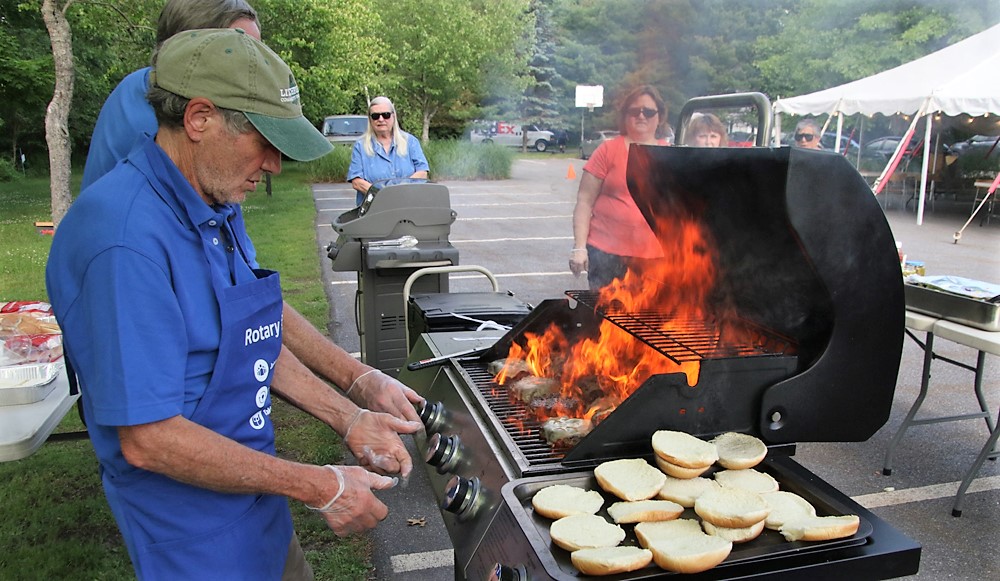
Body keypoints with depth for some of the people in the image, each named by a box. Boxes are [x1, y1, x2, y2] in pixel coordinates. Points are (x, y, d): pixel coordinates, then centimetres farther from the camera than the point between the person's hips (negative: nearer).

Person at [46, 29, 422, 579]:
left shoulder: (216, 209, 2)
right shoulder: (126, 237, -29)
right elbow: (149, 440, -28)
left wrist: (349, 419, 2)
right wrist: (318, 486, -22)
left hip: (252, 496, 8)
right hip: (193, 534, -8)